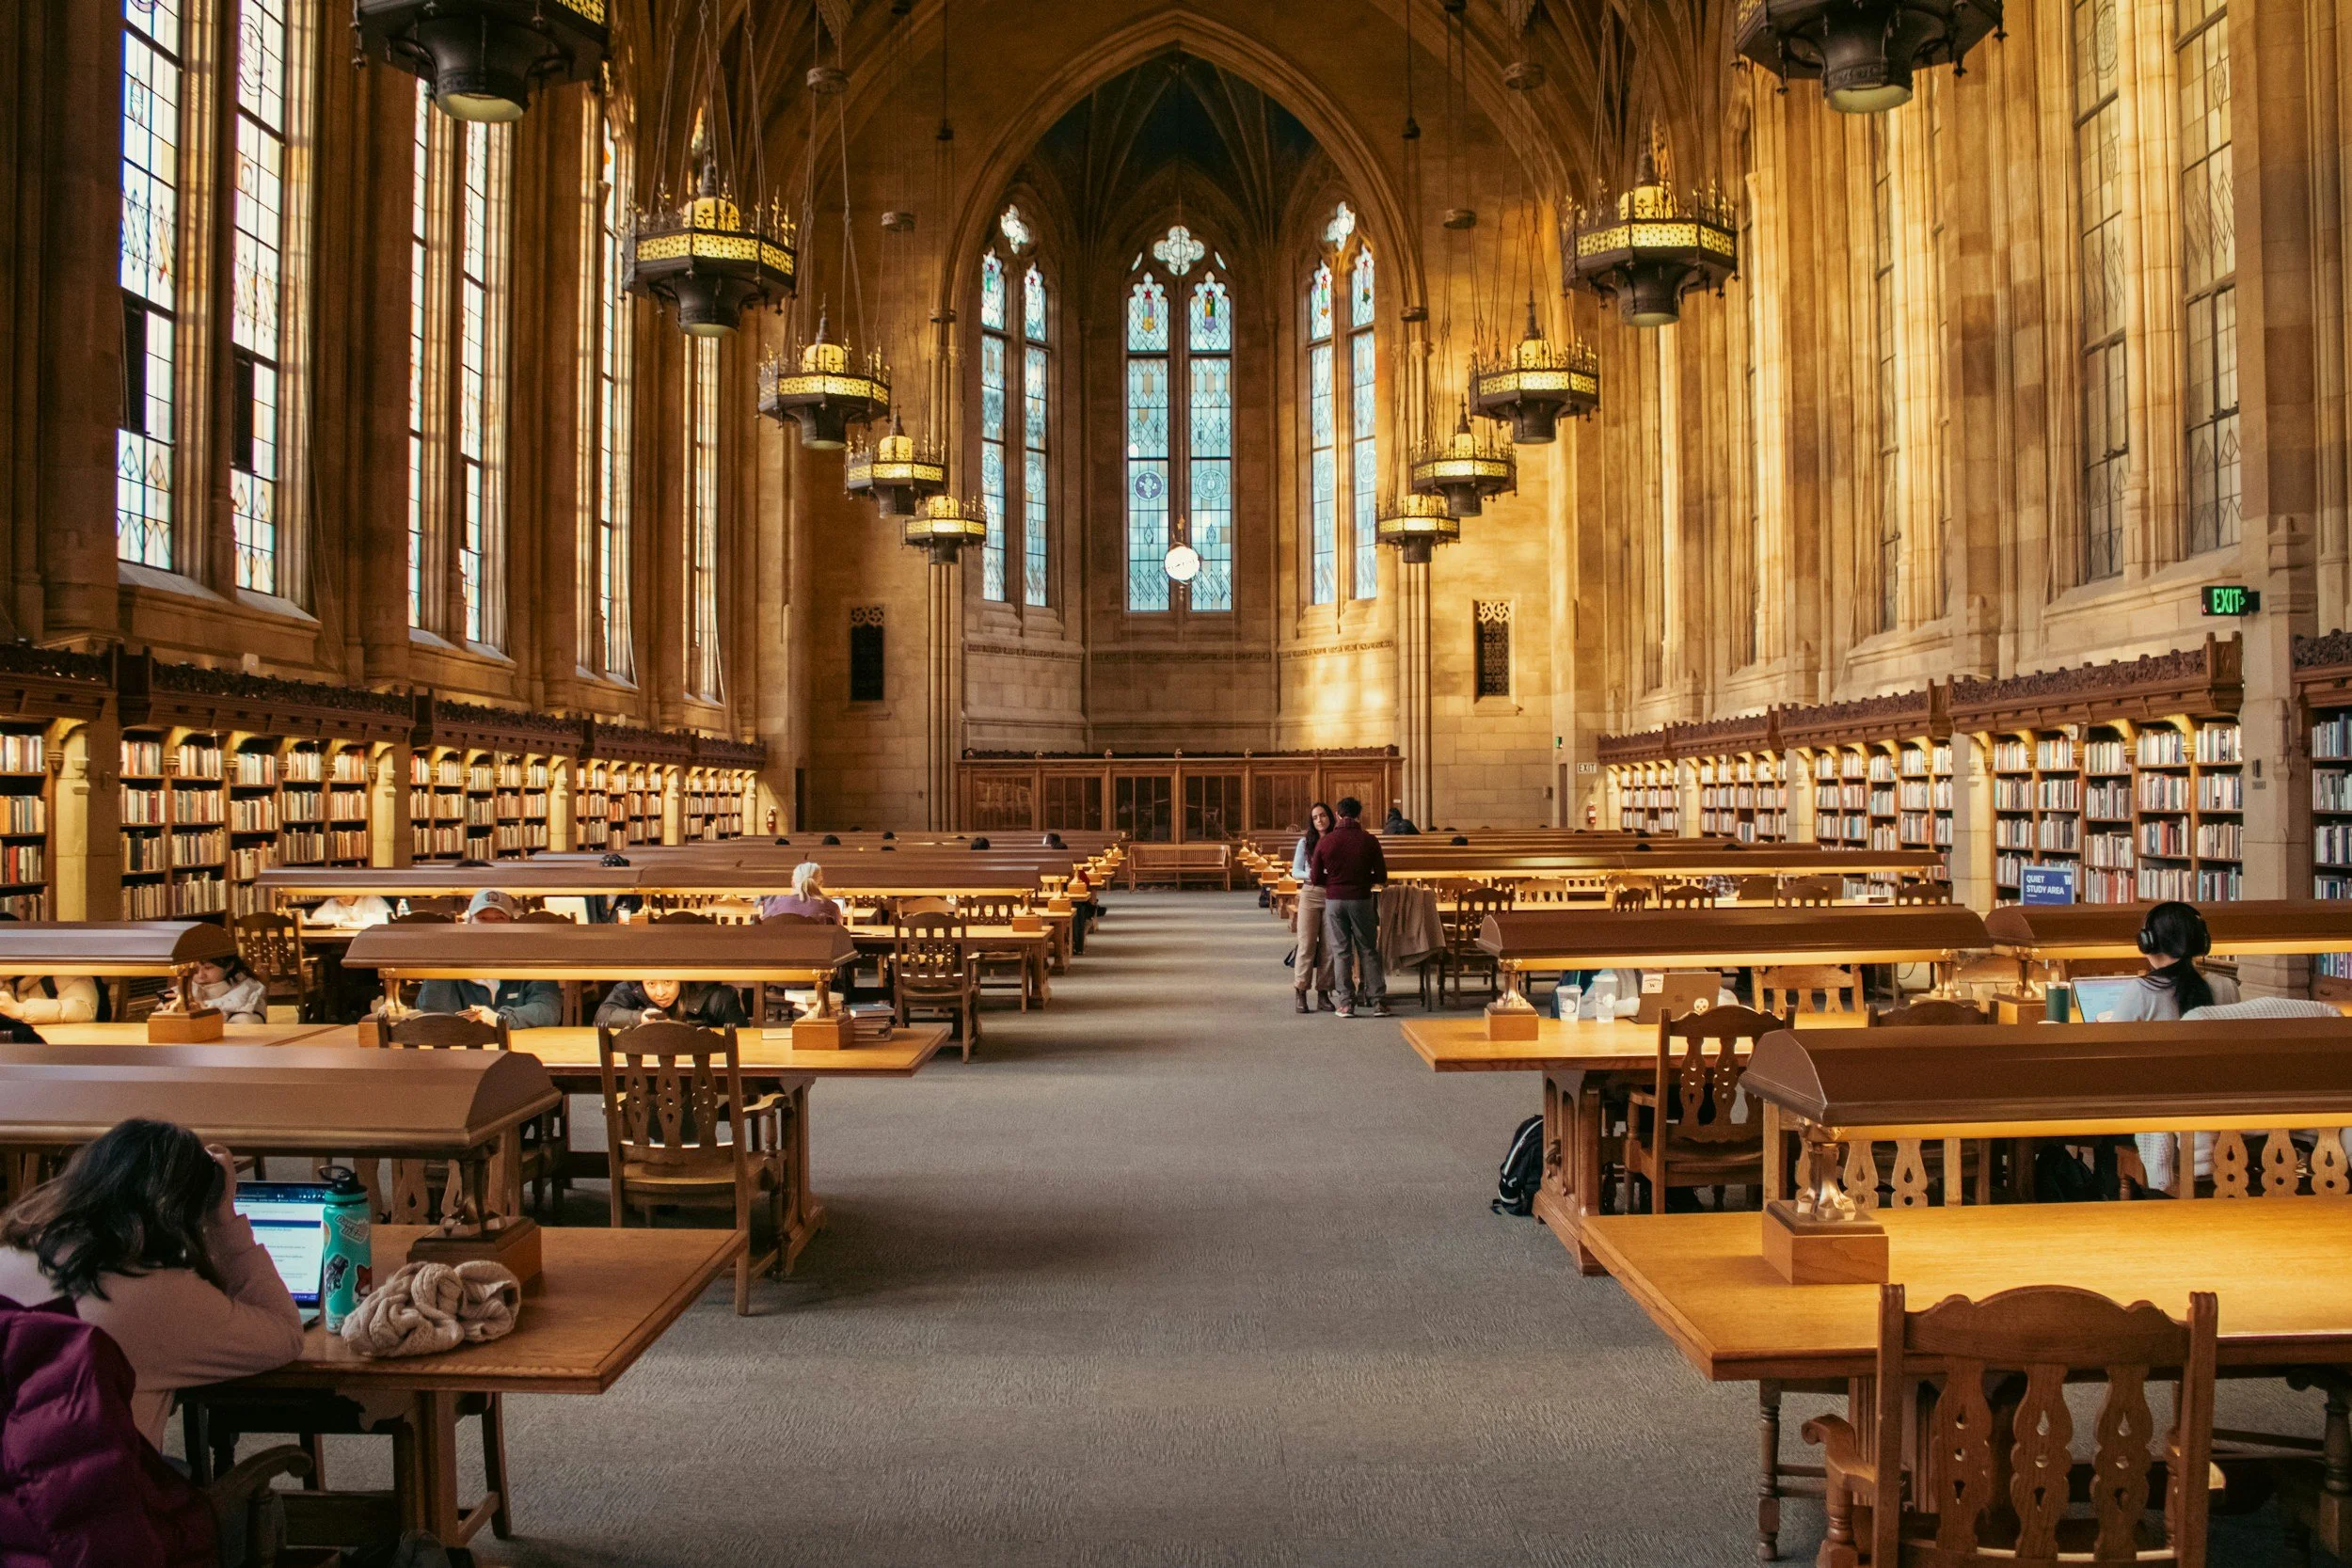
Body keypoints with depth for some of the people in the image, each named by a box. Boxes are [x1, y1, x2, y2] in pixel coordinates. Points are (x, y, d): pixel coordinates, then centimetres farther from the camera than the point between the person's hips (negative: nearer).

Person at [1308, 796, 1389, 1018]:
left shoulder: (1325, 842, -4)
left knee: (1340, 952, 7)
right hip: (1361, 900, 0)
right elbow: (1381, 877, -2)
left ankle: (1346, 1003, 5)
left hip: (1334, 900, 0)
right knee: (1368, 951, 8)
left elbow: (1315, 879, -2)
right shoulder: (1369, 841, -5)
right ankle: (1378, 1002, 5)